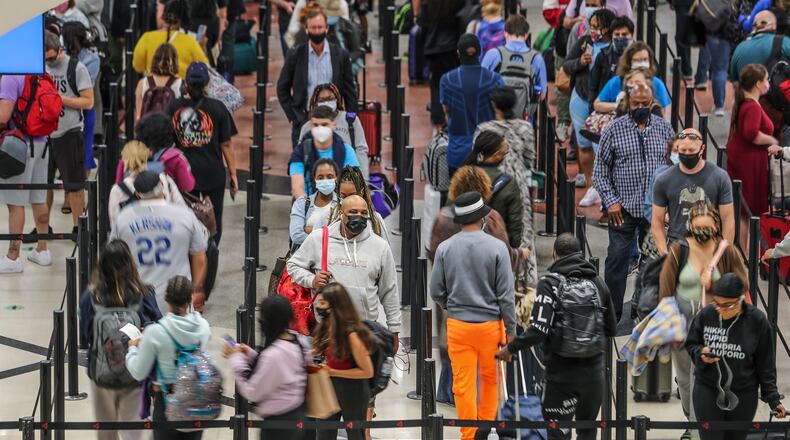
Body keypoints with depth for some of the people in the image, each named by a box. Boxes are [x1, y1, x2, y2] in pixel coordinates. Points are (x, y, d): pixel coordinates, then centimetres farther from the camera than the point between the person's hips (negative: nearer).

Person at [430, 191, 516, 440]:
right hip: (490, 324, -1)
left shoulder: (445, 248, -3)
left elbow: (436, 291, 2)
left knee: (463, 383, 4)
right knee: (490, 378, 19)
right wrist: (510, 331, -1)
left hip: (457, 325, 1)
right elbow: (507, 295, -8)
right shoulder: (496, 248, -9)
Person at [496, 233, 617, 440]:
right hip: (593, 372, 4)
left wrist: (510, 348, -6)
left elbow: (539, 331, -18)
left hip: (561, 374, -4)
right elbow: (611, 329, 11)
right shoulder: (597, 283, 5)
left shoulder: (549, 283, -9)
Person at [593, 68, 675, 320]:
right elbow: (600, 169, 1)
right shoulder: (614, 129, -1)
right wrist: (610, 201, -7)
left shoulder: (664, 129, 5)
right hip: (623, 208, -2)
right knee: (618, 258, -2)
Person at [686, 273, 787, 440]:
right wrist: (700, 353, -15)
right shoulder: (706, 315, -7)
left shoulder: (757, 321, -9)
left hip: (743, 395, 0)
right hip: (707, 391, 0)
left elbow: (766, 364, -2)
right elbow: (690, 344, 8)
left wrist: (773, 398, -3)